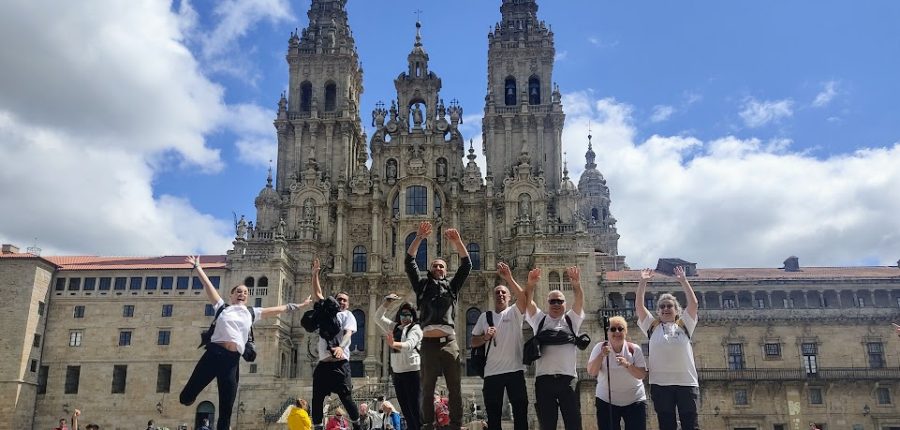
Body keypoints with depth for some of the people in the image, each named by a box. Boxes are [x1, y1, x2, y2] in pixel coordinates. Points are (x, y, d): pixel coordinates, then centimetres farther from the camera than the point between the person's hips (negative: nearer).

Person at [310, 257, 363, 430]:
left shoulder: (348, 315, 6)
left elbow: (348, 333, -11)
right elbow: (317, 293, 15)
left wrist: (341, 347, -32)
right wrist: (315, 274, 3)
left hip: (340, 363, -4)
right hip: (322, 364, 5)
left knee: (346, 398, -7)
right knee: (316, 399, 5)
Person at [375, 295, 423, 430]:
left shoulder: (416, 328, -4)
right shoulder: (394, 327, 15)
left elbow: (410, 344, -21)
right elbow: (378, 318, 16)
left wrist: (394, 344, -39)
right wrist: (387, 303, 3)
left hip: (412, 371, -7)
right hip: (397, 372, 7)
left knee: (415, 406, -10)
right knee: (405, 407, 8)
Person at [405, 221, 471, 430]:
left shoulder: (452, 286, 19)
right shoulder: (422, 285, 17)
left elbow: (466, 265, 9)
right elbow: (409, 262, 8)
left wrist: (457, 241, -4)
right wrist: (419, 237, -1)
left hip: (449, 342, 1)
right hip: (429, 342, -1)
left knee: (455, 388, 2)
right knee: (427, 388, 4)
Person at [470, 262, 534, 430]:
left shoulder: (515, 312, 3)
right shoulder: (485, 317, 11)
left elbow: (524, 299, -19)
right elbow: (473, 342, 12)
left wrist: (509, 279, -33)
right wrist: (485, 337, -10)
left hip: (515, 370, -2)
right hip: (492, 372, 2)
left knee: (521, 413, 2)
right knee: (493, 415, 8)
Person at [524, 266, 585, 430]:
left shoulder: (571, 320, 14)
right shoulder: (539, 320, 14)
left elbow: (580, 299, -1)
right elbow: (528, 299, 2)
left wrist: (577, 284, -21)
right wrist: (531, 283, -17)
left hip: (568, 379, 0)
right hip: (544, 380, 0)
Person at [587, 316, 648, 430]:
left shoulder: (634, 349, -5)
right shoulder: (600, 347, -5)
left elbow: (642, 375, -11)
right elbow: (591, 372, -13)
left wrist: (627, 365, -26)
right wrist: (601, 355, -26)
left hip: (635, 402, 0)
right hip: (606, 401, 0)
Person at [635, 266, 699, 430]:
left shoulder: (683, 326, 11)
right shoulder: (653, 327, 11)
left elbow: (693, 304, 1)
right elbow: (639, 306, 3)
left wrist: (683, 281, 0)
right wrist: (643, 282, 0)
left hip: (687, 383, 0)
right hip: (661, 384, 0)